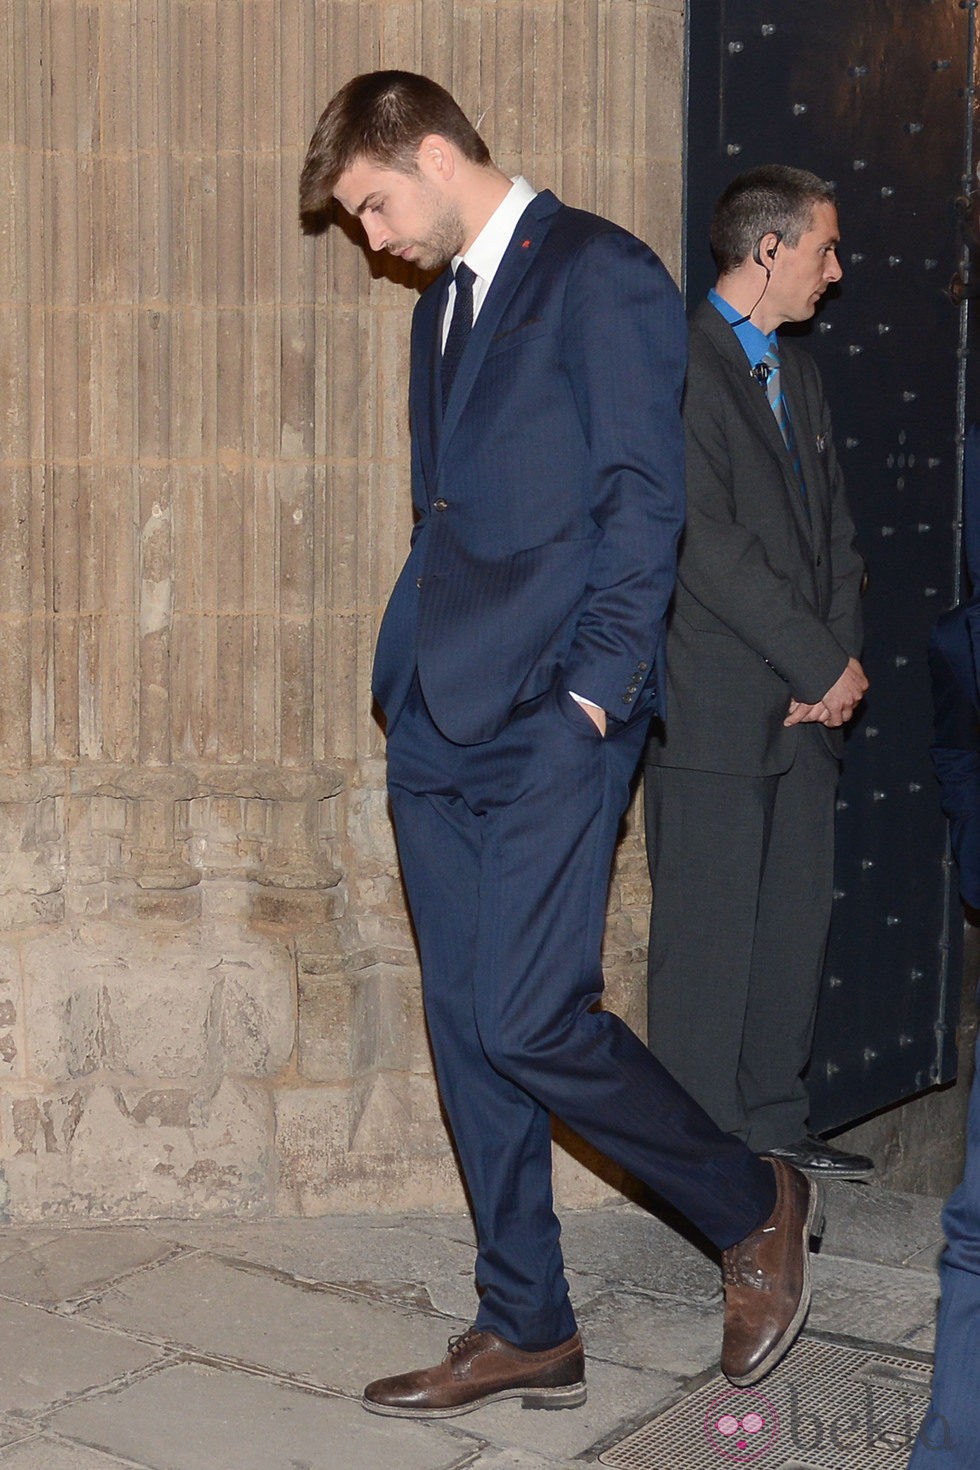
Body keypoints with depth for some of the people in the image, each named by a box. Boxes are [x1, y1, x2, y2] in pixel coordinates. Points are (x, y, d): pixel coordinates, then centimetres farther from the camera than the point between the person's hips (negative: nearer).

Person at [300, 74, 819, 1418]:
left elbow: (642, 501, -10)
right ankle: (526, 1333, 18)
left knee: (527, 1019, -12)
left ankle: (756, 1207, 12)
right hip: (441, 723, 8)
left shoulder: (600, 273, -5)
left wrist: (596, 692, -15)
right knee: (466, 1028, 7)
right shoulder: (443, 305, 21)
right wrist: (415, 683, 12)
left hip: (551, 720, -8)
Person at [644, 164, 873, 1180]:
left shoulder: (796, 371, 18)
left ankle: (772, 1117, 24)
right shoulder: (679, 361, -11)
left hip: (805, 703, 8)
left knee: (797, 916, 12)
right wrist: (826, 665, -14)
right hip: (715, 706, -8)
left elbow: (833, 530, 16)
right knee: (708, 932, -1)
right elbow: (708, 544, -18)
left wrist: (838, 658, 0)